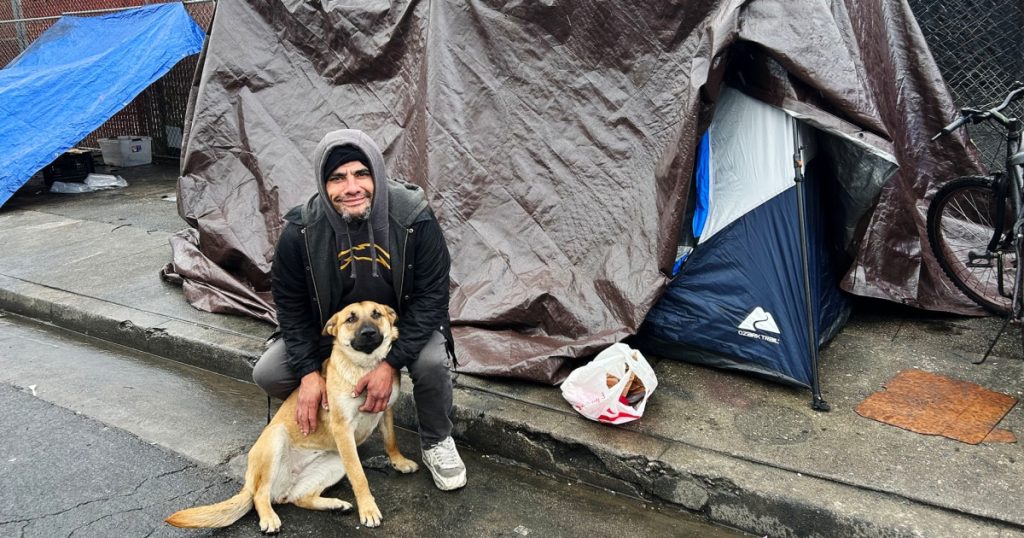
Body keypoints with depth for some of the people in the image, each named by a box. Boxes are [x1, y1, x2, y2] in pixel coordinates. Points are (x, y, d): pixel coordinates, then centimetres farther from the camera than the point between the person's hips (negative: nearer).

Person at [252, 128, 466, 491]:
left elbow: (431, 296, -20)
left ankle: (437, 443, 1)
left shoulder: (414, 219, -25)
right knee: (268, 374, -13)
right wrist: (308, 371, -19)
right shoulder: (301, 231, -20)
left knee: (432, 362, -31)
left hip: (404, 323, -2)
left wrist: (390, 364, -27)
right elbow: (291, 305, -9)